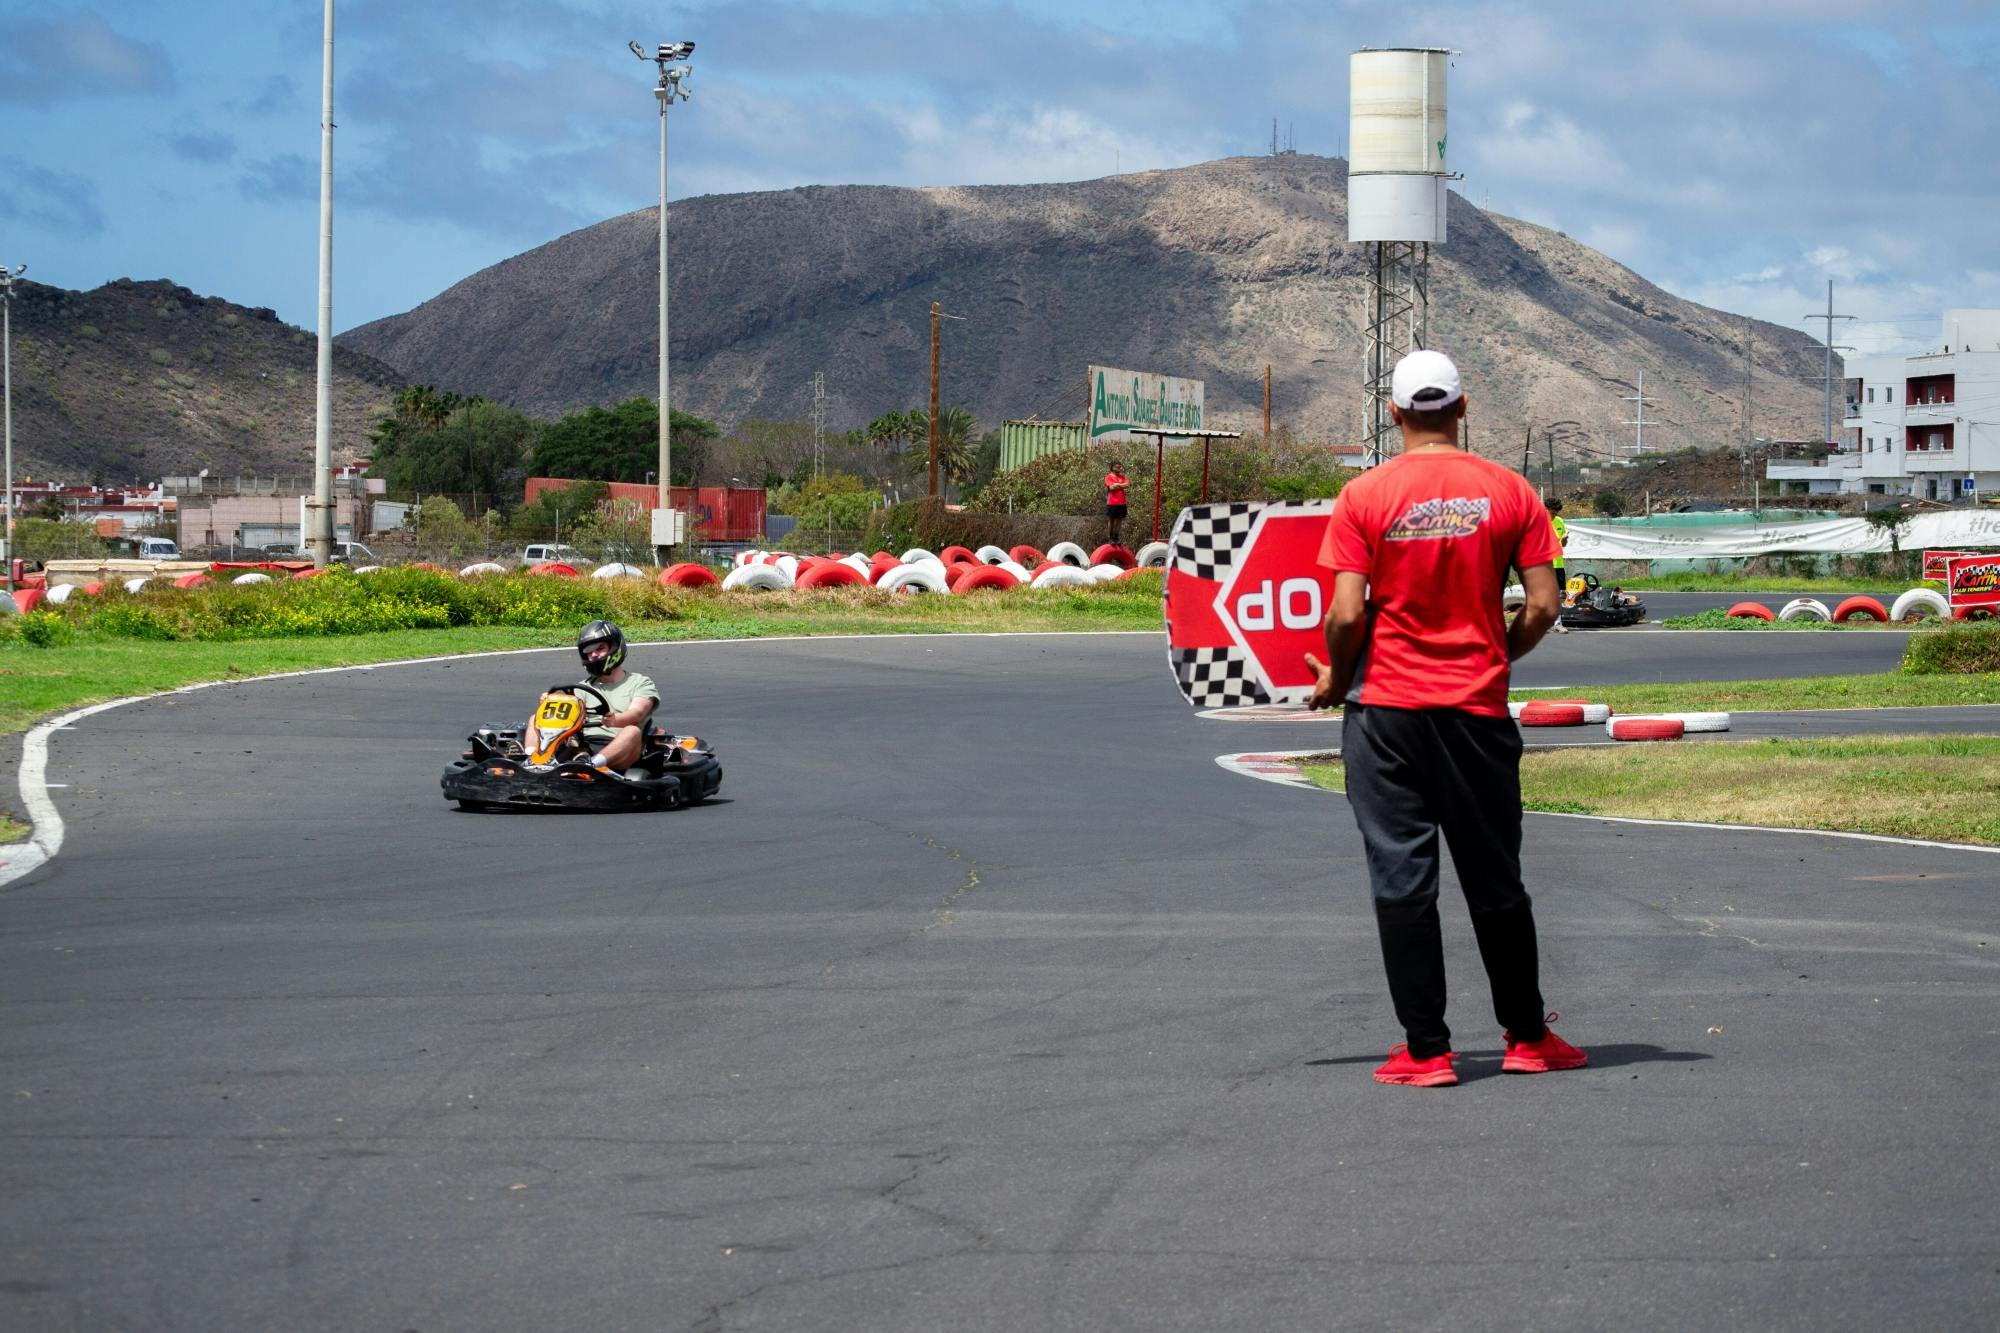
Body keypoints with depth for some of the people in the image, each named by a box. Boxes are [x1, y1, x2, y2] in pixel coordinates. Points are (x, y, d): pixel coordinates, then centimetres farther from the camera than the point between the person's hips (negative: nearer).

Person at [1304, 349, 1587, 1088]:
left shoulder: (1365, 496, -7)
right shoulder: (1509, 492, -1)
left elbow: (1347, 616, -11)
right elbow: (1543, 605, -3)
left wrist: (1334, 678, 7)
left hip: (1386, 706, -2)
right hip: (1478, 708, 2)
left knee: (1402, 880, 3)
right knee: (1494, 879, 13)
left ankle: (1426, 1049, 2)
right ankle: (1527, 1036, 21)